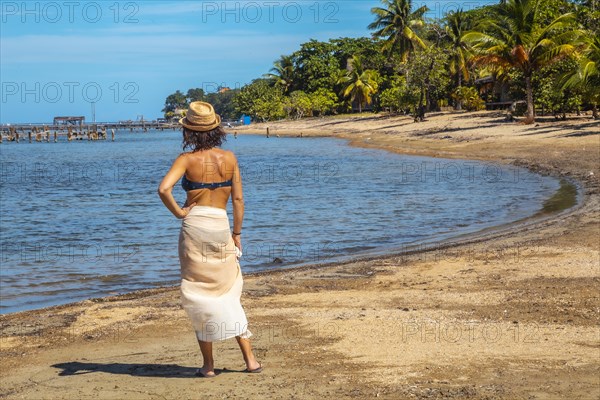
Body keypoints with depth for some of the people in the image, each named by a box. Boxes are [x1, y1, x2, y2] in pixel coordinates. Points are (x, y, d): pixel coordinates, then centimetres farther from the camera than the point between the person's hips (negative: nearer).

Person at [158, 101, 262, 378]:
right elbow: (238, 199, 4)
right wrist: (237, 234, 12)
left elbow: (164, 189, -21)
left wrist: (179, 212, -6)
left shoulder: (187, 159, -6)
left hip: (194, 227, -3)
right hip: (221, 228, 3)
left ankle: (208, 365, 11)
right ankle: (250, 359, 10)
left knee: (200, 295, 7)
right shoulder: (229, 158, 3)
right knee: (228, 295, 15)